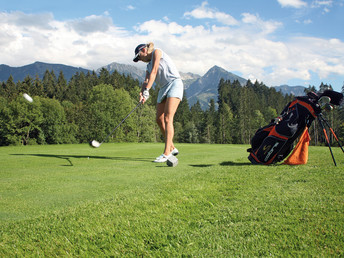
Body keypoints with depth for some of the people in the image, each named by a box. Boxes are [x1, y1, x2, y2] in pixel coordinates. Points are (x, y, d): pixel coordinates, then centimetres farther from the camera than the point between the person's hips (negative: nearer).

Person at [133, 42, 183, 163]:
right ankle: (172, 148, 16)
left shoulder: (157, 52, 2)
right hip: (163, 89, 8)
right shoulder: (149, 66, 23)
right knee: (159, 120, 4)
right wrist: (142, 92, -15)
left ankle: (166, 153, -22)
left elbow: (154, 72, -10)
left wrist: (147, 90, -17)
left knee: (167, 119, -17)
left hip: (174, 84, -8)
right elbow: (146, 81, 6)